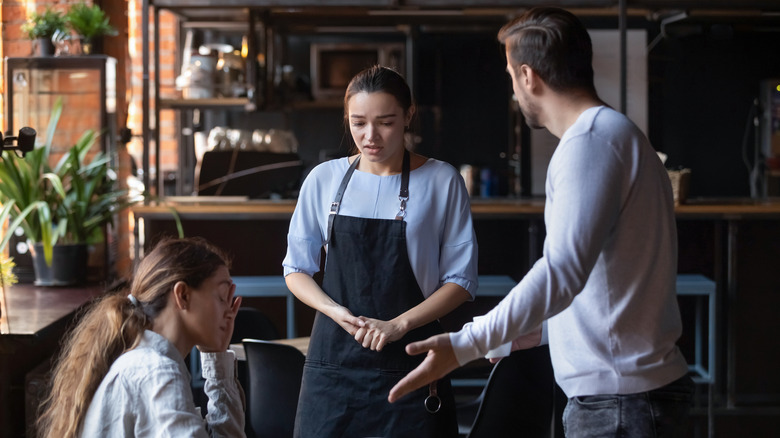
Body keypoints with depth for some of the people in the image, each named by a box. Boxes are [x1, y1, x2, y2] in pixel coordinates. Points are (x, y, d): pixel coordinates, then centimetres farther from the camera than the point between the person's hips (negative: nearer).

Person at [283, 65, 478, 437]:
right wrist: (338, 313, -8)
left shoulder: (441, 182, -2)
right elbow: (296, 269, 10)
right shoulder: (324, 180, 5)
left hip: (409, 360, -2)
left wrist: (398, 325, -13)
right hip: (333, 360, 2)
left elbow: (461, 279, -1)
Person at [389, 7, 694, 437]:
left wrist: (464, 346, -31)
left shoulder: (591, 140, -17)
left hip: (618, 400, -10)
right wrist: (528, 332, 30)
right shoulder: (616, 134, 18)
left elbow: (562, 270, -28)